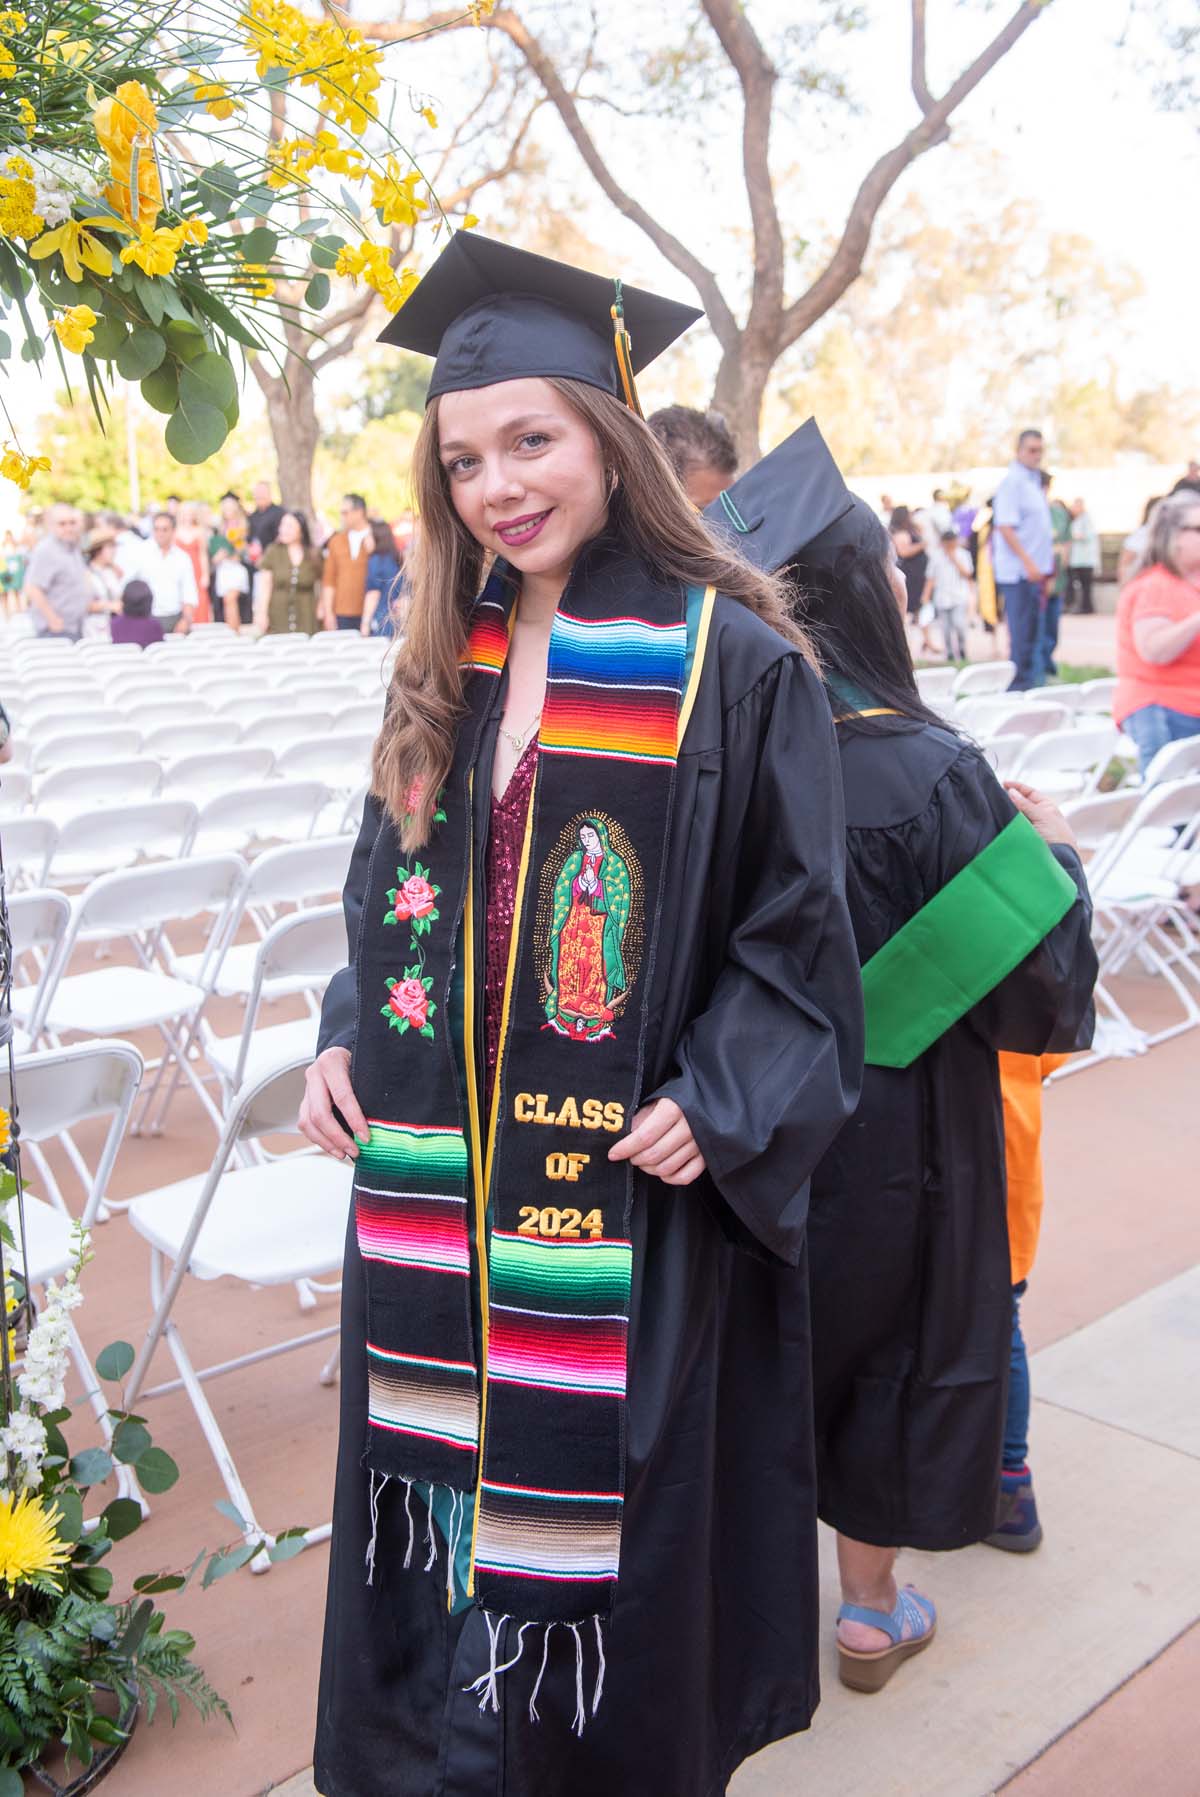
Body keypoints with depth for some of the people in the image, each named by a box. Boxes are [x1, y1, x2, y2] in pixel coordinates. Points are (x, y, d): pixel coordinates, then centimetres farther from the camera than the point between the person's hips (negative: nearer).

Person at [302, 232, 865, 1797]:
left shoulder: (731, 661, -10)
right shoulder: (448, 664, 6)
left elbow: (797, 920, -8)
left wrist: (717, 1102, -18)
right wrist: (346, 1041, 2)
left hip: (633, 1183, -5)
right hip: (443, 1179, 5)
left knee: (616, 1481, 10)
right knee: (451, 1466, 17)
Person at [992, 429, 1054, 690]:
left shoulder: (1035, 481, 17)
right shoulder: (1012, 482, -10)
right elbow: (1005, 526, -18)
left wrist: (1045, 572, 20)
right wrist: (1028, 563, -22)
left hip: (1034, 571, 9)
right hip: (1017, 572, -9)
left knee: (1032, 633, 12)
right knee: (1022, 633, -6)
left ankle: (1033, 681, 18)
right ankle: (1018, 685, -1)